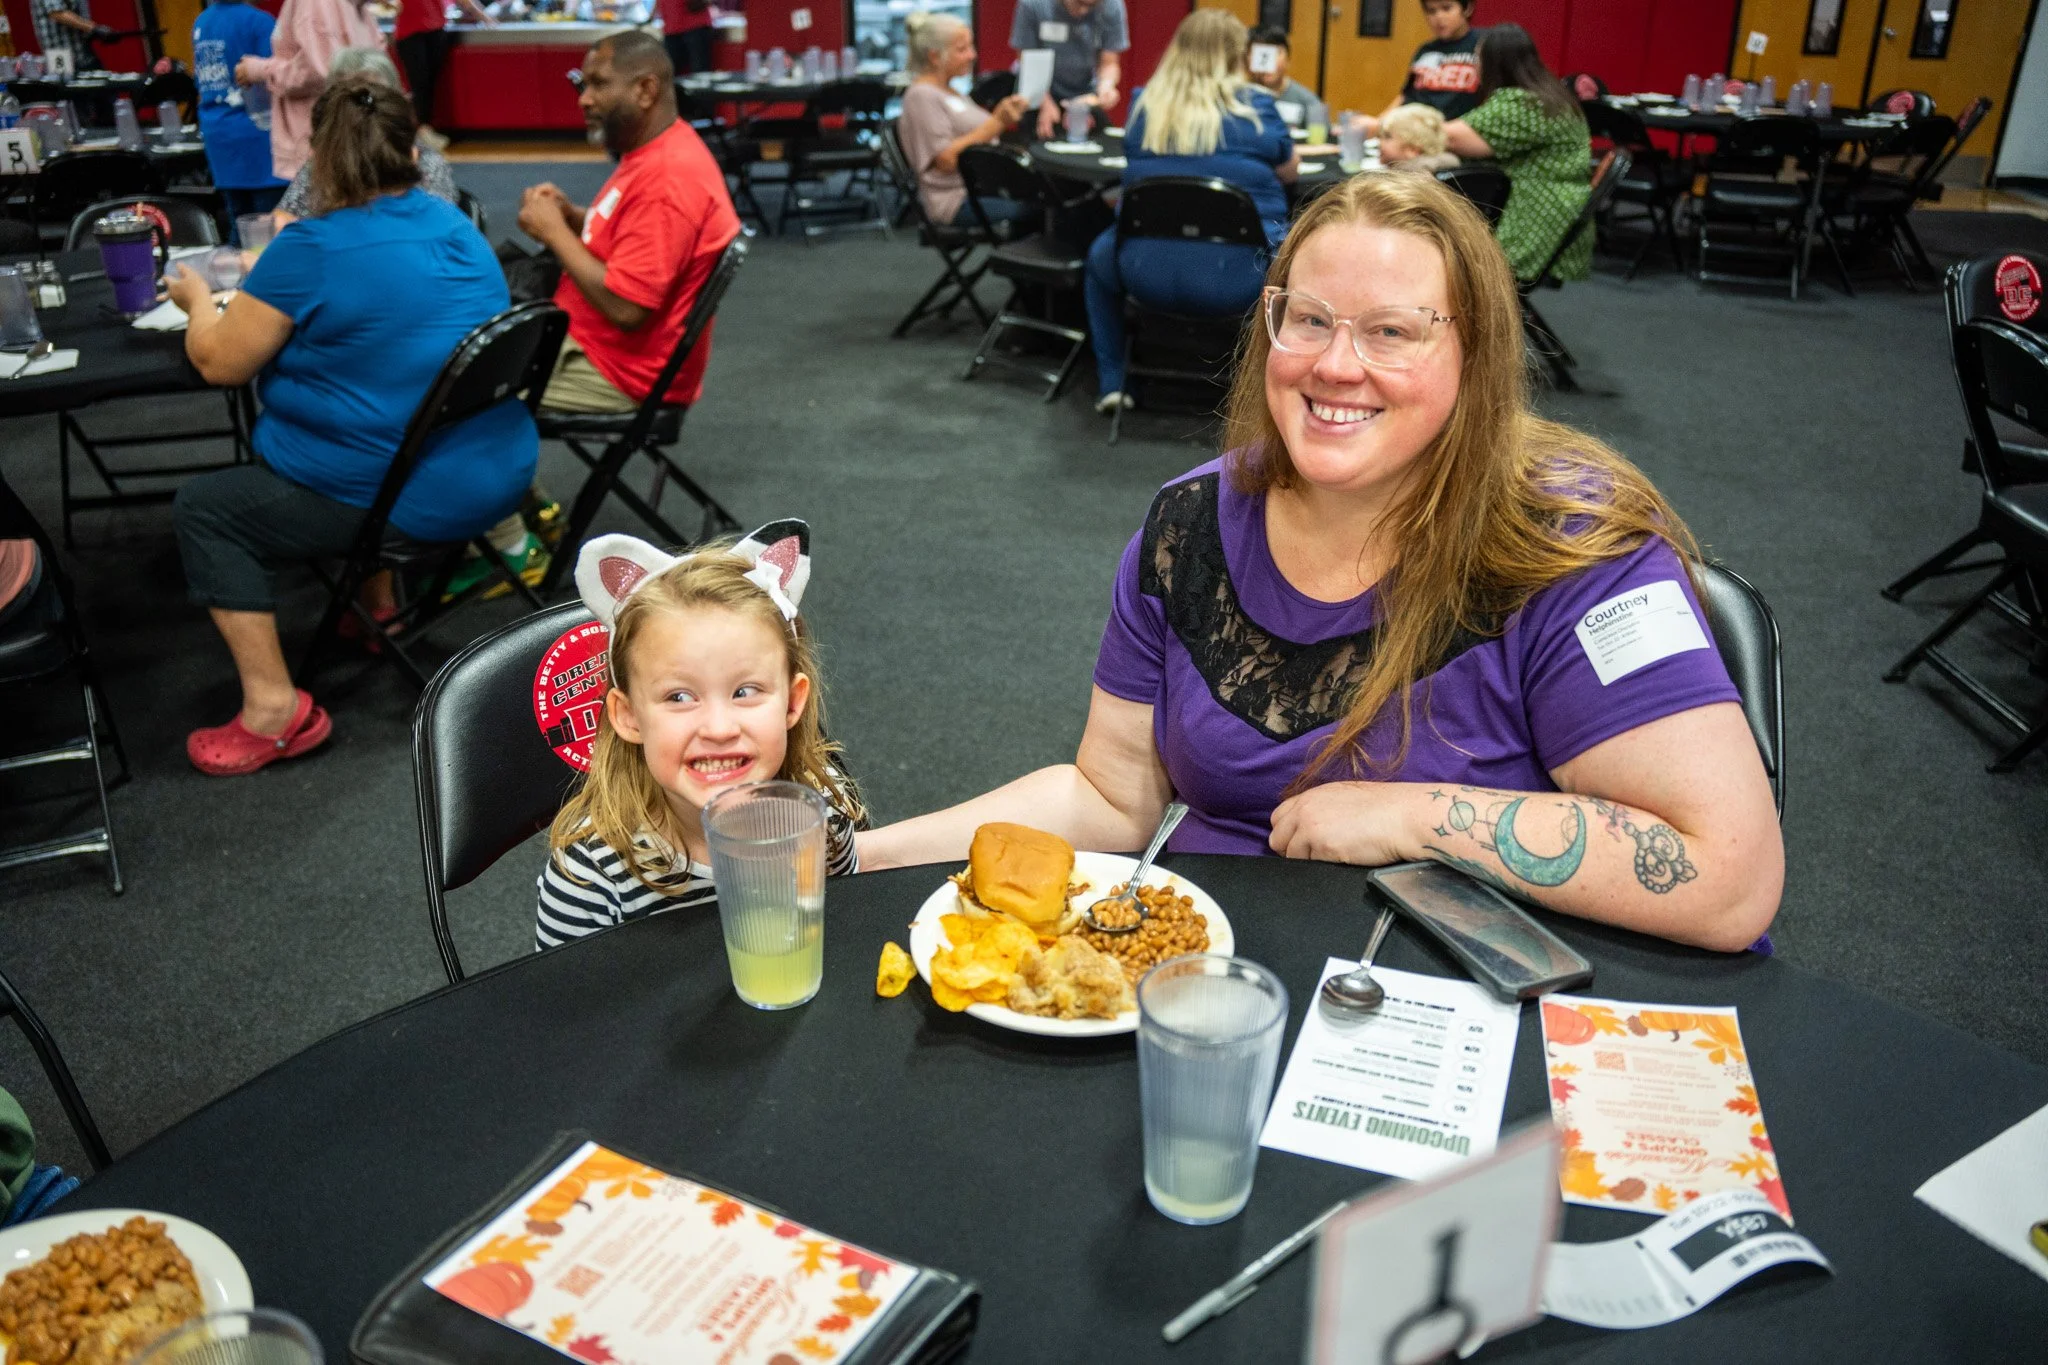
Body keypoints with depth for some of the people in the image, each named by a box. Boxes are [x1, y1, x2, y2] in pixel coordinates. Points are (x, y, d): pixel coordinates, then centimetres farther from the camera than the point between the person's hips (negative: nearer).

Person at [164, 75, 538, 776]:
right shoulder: (454, 225, 5)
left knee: (203, 509, 8)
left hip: (419, 503, -8)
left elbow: (219, 363, -6)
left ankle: (275, 709, 2)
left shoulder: (310, 250, -17)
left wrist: (197, 299, 14)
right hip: (501, 474, 8)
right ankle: (379, 597, 41)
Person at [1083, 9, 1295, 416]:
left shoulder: (1145, 105, 9)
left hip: (1147, 272, 2)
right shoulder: (1256, 104, 3)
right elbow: (1291, 170, 18)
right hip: (1239, 277, -2)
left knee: (1101, 254, 35)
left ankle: (1111, 383, 28)